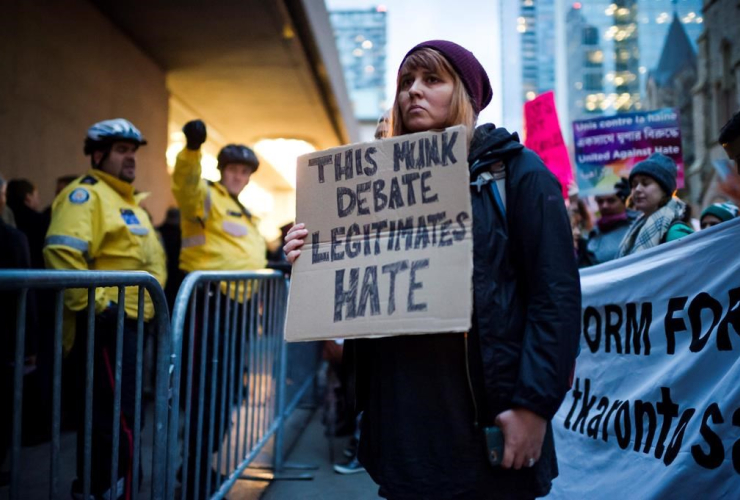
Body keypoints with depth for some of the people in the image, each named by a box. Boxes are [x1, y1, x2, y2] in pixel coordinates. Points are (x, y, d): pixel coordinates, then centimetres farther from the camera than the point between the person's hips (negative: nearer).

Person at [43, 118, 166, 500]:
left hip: (132, 322, 10)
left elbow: (152, 256, 30)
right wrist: (95, 304, -24)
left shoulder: (130, 201, 21)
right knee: (119, 420, -8)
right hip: (106, 323, -10)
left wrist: (151, 299, 20)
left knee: (101, 414, 19)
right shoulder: (86, 194, -11)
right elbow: (62, 251, -26)